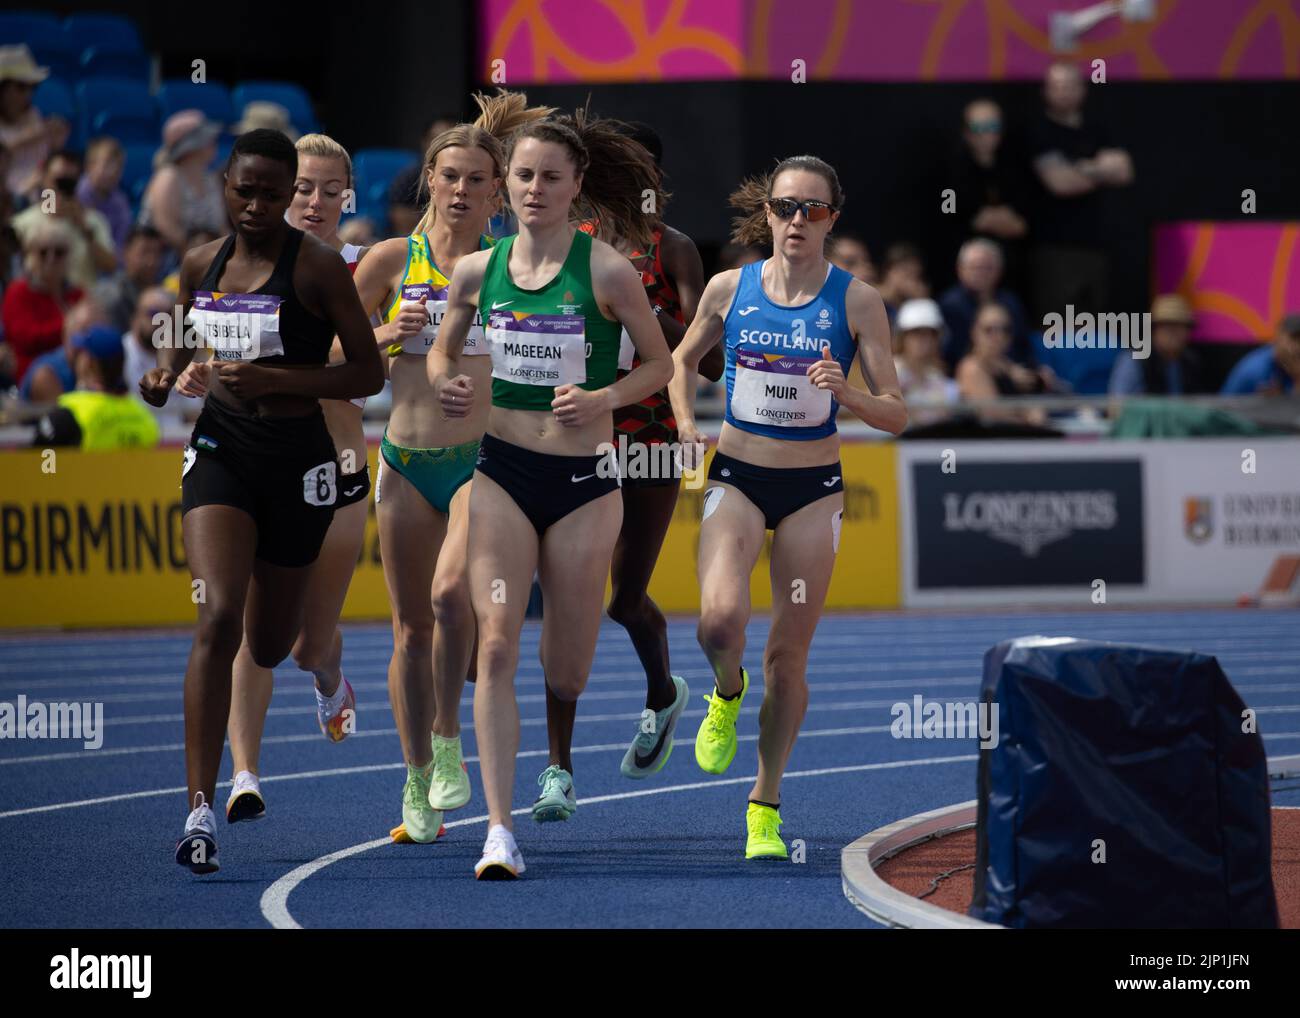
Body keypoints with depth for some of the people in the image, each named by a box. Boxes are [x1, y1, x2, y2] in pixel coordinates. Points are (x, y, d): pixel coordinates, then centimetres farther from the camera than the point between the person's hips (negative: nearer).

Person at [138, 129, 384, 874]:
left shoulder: (318, 267, -10)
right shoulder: (201, 265, 3)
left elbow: (369, 373, -10)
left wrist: (274, 377, -22)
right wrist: (165, 378, -4)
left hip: (296, 456, -2)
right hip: (222, 449, 2)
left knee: (270, 644, 13)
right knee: (218, 616, -20)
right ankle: (201, 807, -21)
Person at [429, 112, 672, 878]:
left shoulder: (607, 271, -7)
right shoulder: (477, 271, 2)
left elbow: (660, 363, 2)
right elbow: (444, 349, 18)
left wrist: (603, 397, -16)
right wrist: (445, 383, -4)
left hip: (584, 478, -1)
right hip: (502, 474, 2)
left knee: (566, 674, 7)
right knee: (497, 646, -15)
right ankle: (500, 829, -16)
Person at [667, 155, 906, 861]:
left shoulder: (856, 300, -5)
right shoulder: (729, 289, -1)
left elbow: (895, 414, -4)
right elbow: (683, 360, 18)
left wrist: (844, 393, -24)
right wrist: (686, 422, 1)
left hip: (814, 488, 0)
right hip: (736, 477, 0)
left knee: (787, 655, 3)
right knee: (721, 618, -24)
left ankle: (765, 804, 18)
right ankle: (728, 693, 12)